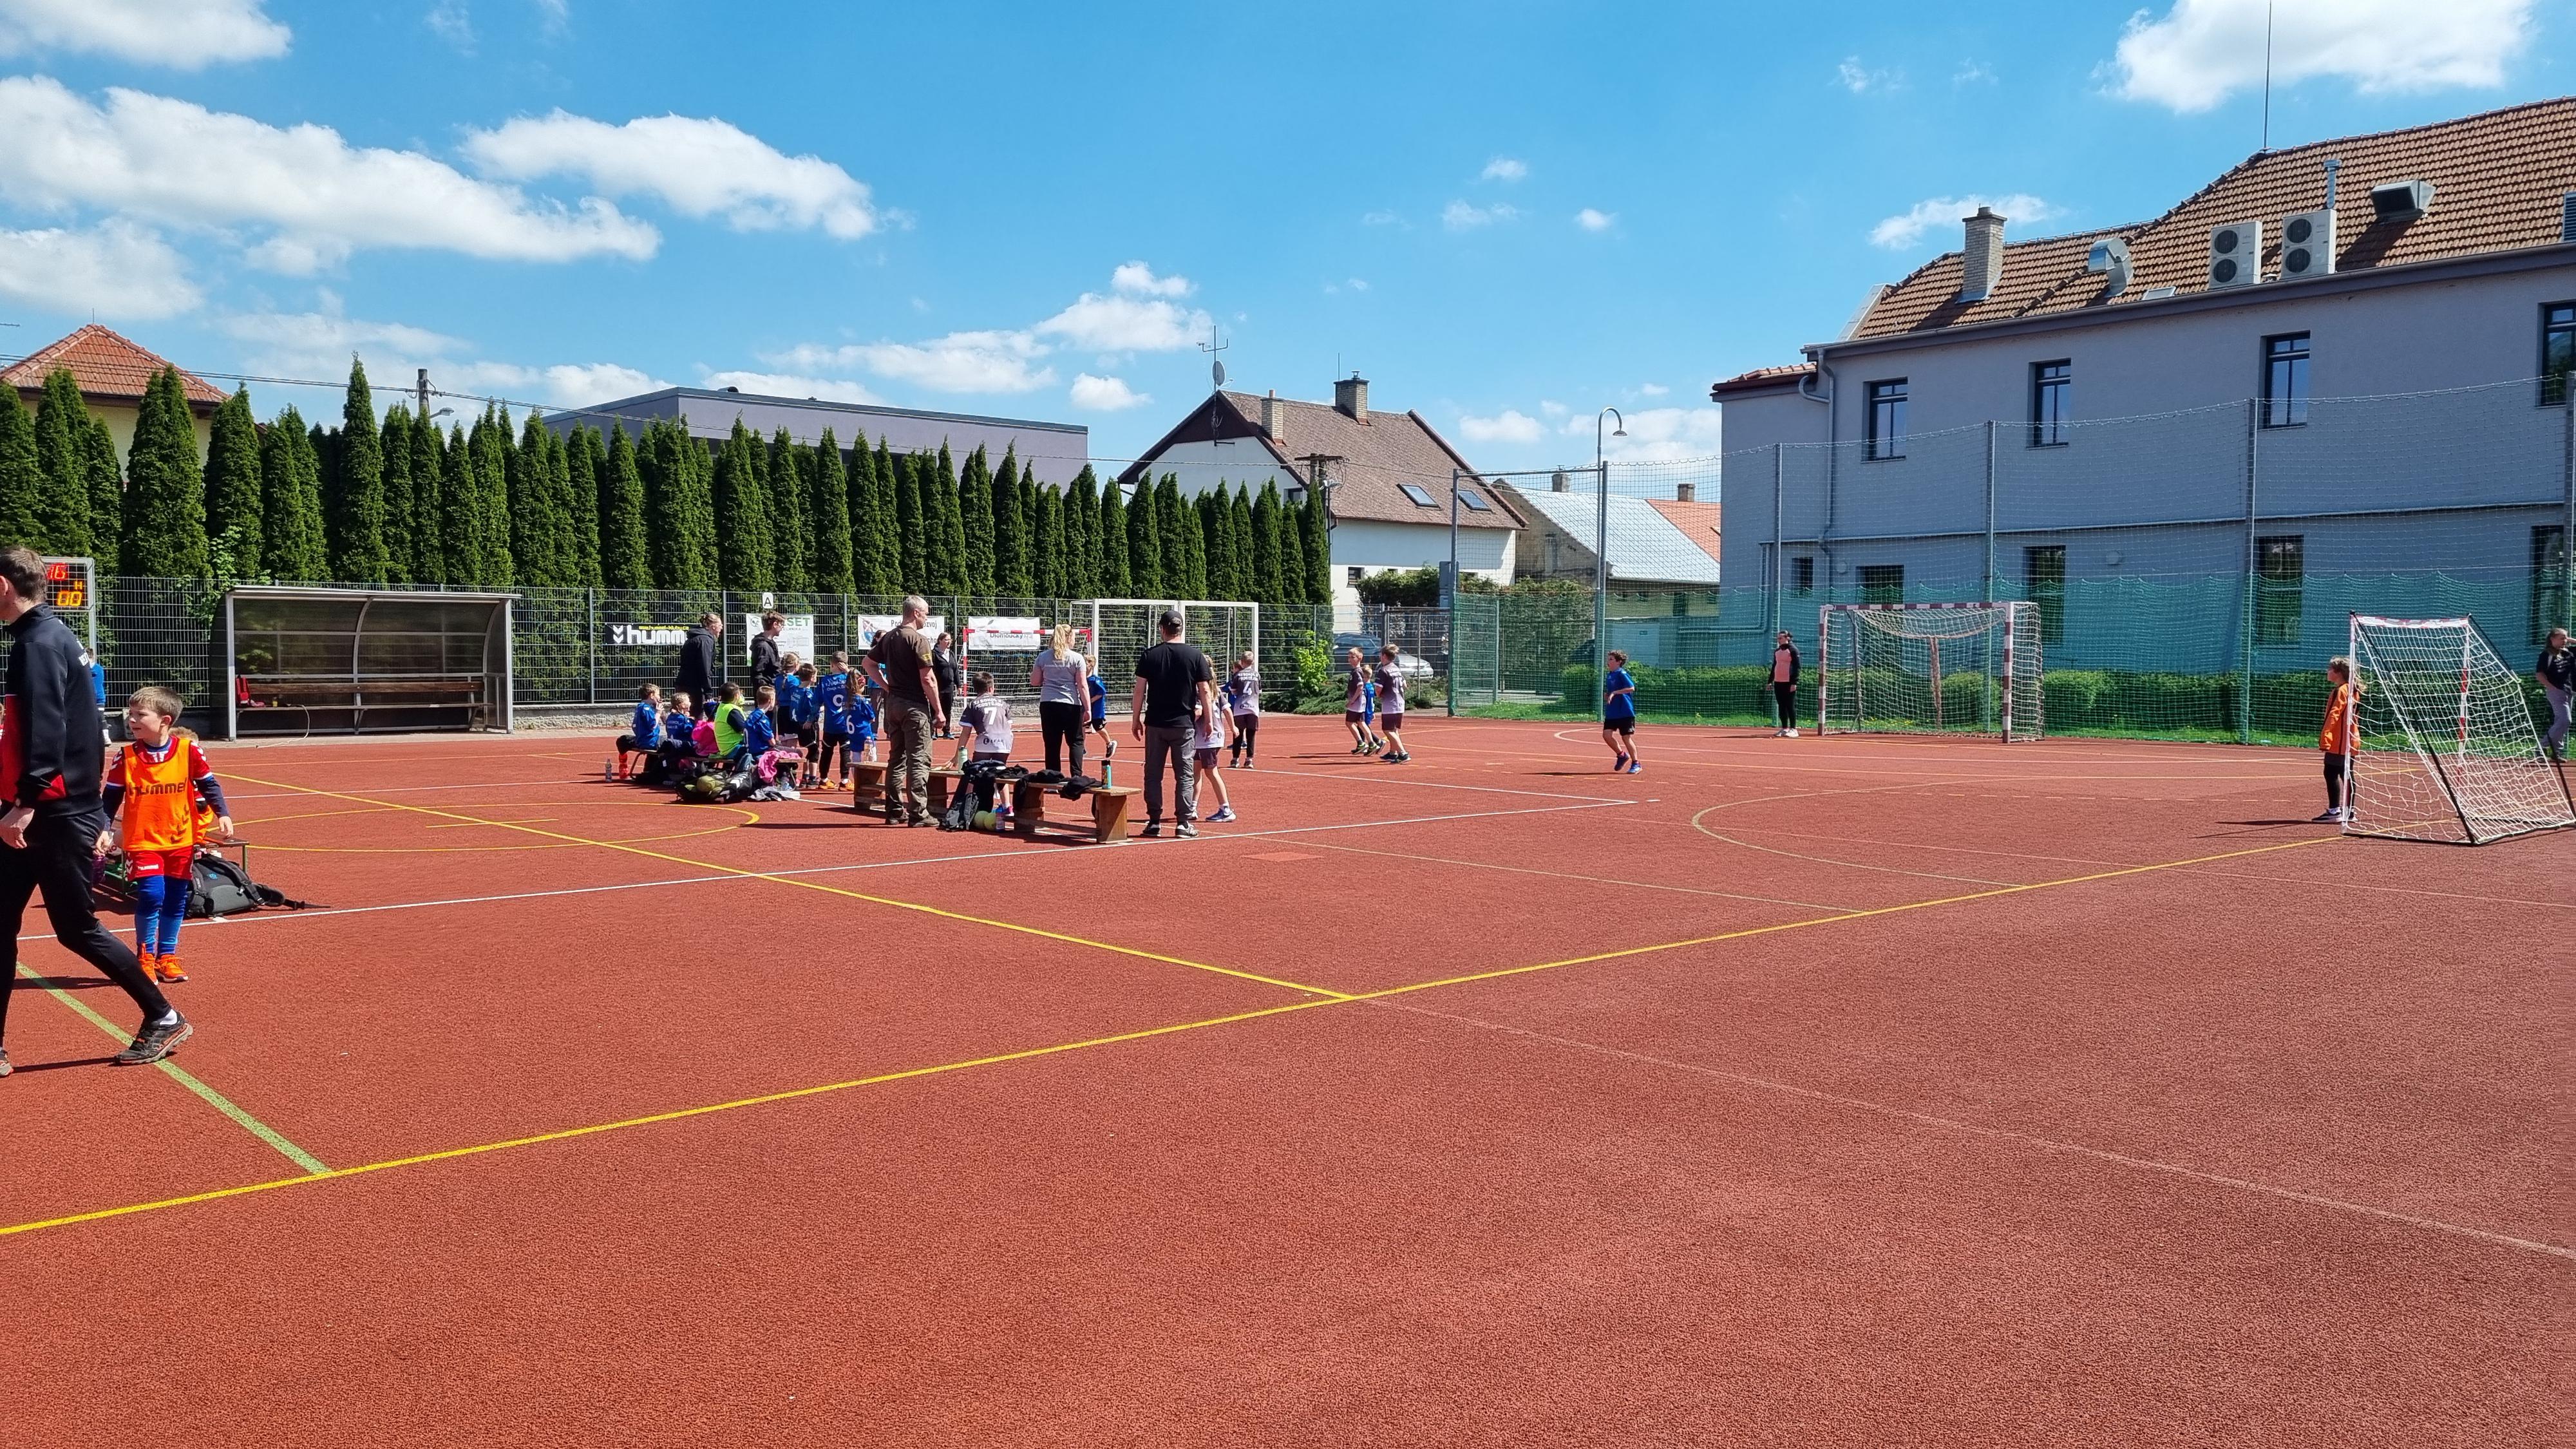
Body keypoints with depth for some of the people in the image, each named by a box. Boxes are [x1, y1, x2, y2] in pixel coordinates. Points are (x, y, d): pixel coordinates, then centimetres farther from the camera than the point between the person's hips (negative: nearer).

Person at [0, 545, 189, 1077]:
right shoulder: (51, 636, 14)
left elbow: (46, 729, -25)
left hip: (55, 814, -9)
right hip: (43, 812, 9)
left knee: (75, 928, 0)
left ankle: (164, 1019, 11)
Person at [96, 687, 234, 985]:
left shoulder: (188, 750, -6)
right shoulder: (126, 757, -5)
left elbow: (208, 785, 1)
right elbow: (110, 798, 2)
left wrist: (222, 814, -9)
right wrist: (104, 829, -7)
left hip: (181, 840, 1)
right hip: (142, 840, -1)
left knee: (175, 900, 9)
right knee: (151, 896, -12)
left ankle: (166, 957, 24)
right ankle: (145, 957, 7)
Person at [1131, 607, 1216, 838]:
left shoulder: (1149, 655, -1)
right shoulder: (1195, 655, -2)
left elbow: (1140, 691, -1)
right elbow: (1205, 692, -2)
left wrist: (1135, 719, 7)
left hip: (1155, 724, 1)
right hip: (1184, 725, -1)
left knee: (1153, 774, 8)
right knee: (1185, 776, 5)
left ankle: (1154, 823, 9)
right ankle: (1185, 824, 3)